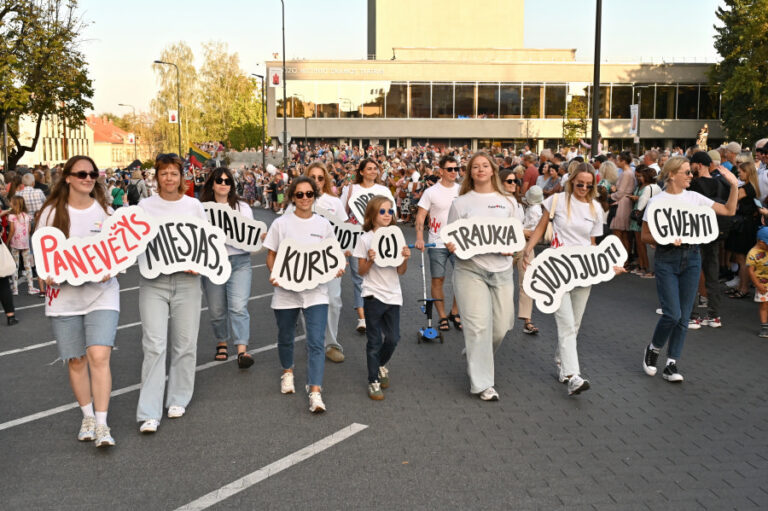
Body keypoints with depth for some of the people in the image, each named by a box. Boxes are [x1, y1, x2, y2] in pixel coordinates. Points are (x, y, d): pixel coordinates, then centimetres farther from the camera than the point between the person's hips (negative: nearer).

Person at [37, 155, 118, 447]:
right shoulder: (52, 212, 3)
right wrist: (47, 275, -13)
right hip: (64, 295, 1)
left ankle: (102, 423, -5)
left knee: (99, 356, -13)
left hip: (101, 293, 0)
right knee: (76, 360, 8)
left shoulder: (105, 211, 6)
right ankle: (88, 417, 26)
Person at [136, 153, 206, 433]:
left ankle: (178, 400, 23)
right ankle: (149, 413, -3)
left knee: (185, 343, 6)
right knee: (154, 344, -7)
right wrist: (148, 260, -14)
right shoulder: (145, 206, 5)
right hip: (153, 281, -1)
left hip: (186, 280, 1)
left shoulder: (193, 205, 7)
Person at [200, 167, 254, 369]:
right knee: (217, 309, 8)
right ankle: (221, 343, 30)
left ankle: (242, 351, -15)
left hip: (239, 262, 0)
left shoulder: (242, 207, 9)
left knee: (238, 307, -12)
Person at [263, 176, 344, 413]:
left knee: (316, 343, -10)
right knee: (285, 337, 17)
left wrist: (337, 269, -9)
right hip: (286, 290, 0)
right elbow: (271, 255, 4)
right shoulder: (281, 223, 0)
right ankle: (287, 371, 46)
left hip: (316, 292, 0)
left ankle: (315, 393, -10)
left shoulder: (323, 224, 5)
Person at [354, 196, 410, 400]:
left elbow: (401, 271, 6)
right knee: (375, 341, 2)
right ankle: (373, 381, 15)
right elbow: (361, 272, -3)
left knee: (393, 338, 8)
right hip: (373, 295, -3)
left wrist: (405, 259, -13)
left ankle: (381, 365, 36)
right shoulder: (365, 239, -4)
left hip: (393, 294, 3)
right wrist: (371, 260, -21)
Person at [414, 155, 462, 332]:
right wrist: (419, 238, -17)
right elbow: (420, 216, -5)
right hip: (437, 244, -2)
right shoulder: (431, 192, -2)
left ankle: (455, 312, 16)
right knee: (437, 279, 3)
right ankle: (442, 316, 15)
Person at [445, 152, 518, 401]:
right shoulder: (461, 202, 6)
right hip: (470, 270, -3)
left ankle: (476, 358, 35)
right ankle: (482, 383, 1)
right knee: (478, 325, -9)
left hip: (501, 270, 3)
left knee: (501, 325, 5)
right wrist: (450, 246, -15)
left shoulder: (507, 202, 12)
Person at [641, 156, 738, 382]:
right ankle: (653, 349, 17)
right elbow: (645, 236, -3)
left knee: (684, 316, 5)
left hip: (691, 258, 4)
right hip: (666, 260, -4)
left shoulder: (694, 197, 7)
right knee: (672, 314, -11)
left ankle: (671, 364, 15)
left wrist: (735, 185, 2)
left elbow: (729, 211, 12)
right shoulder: (657, 201, -5)